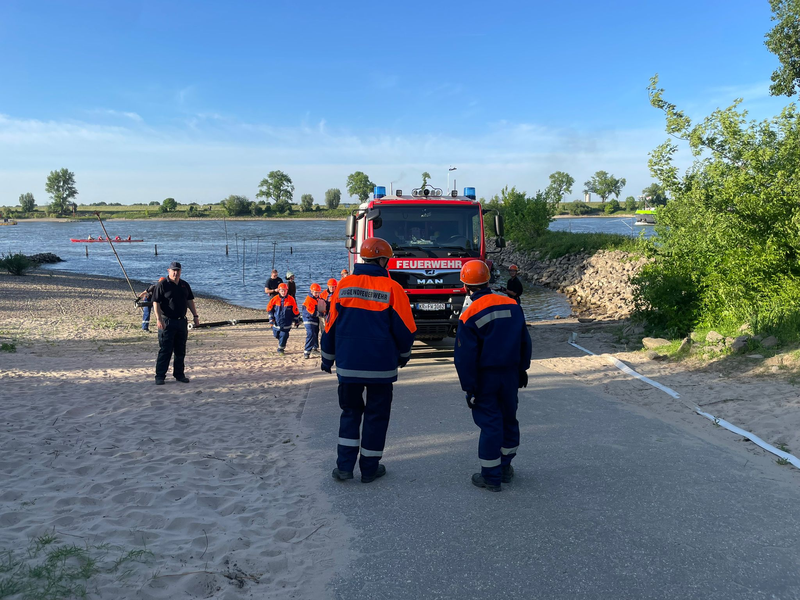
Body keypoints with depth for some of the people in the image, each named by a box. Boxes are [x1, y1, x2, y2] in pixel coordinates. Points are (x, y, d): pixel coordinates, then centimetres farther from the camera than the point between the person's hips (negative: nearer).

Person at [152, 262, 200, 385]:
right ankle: (160, 376, 2)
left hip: (182, 321, 6)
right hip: (167, 322, -6)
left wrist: (195, 316, 12)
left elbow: (190, 301, 18)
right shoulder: (162, 285, -6)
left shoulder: (185, 285, 12)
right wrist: (158, 319, -19)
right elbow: (156, 303, -11)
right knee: (165, 350, -5)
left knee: (181, 351, 11)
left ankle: (179, 374, 21)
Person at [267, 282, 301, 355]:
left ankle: (281, 349, 10)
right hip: (276, 322, 2)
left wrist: (296, 320, 6)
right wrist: (271, 318, 2)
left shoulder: (291, 299, -7)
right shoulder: (275, 299, -5)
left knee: (283, 336, -5)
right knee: (276, 335, 13)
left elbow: (295, 310, 1)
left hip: (286, 322, -2)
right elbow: (269, 308, 6)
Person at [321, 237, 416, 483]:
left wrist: (327, 358, 18)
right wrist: (403, 354, 15)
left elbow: (331, 326, 5)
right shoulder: (391, 288, -8)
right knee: (376, 415, 11)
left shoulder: (343, 286, -1)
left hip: (348, 365, 3)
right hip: (381, 367, -2)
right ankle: (369, 468, 18)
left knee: (350, 412, 17)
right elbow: (405, 329, -4)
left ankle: (344, 466, 13)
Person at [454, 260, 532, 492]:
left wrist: (469, 388, -7)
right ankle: (505, 467, 31)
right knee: (508, 418, 18)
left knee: (489, 423, 3)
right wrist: (522, 369, 19)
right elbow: (525, 341, 8)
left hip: (485, 377, -4)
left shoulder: (469, 316, -15)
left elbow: (465, 357, -14)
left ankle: (491, 476, 12)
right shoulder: (513, 306, -1)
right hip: (510, 374, 5)